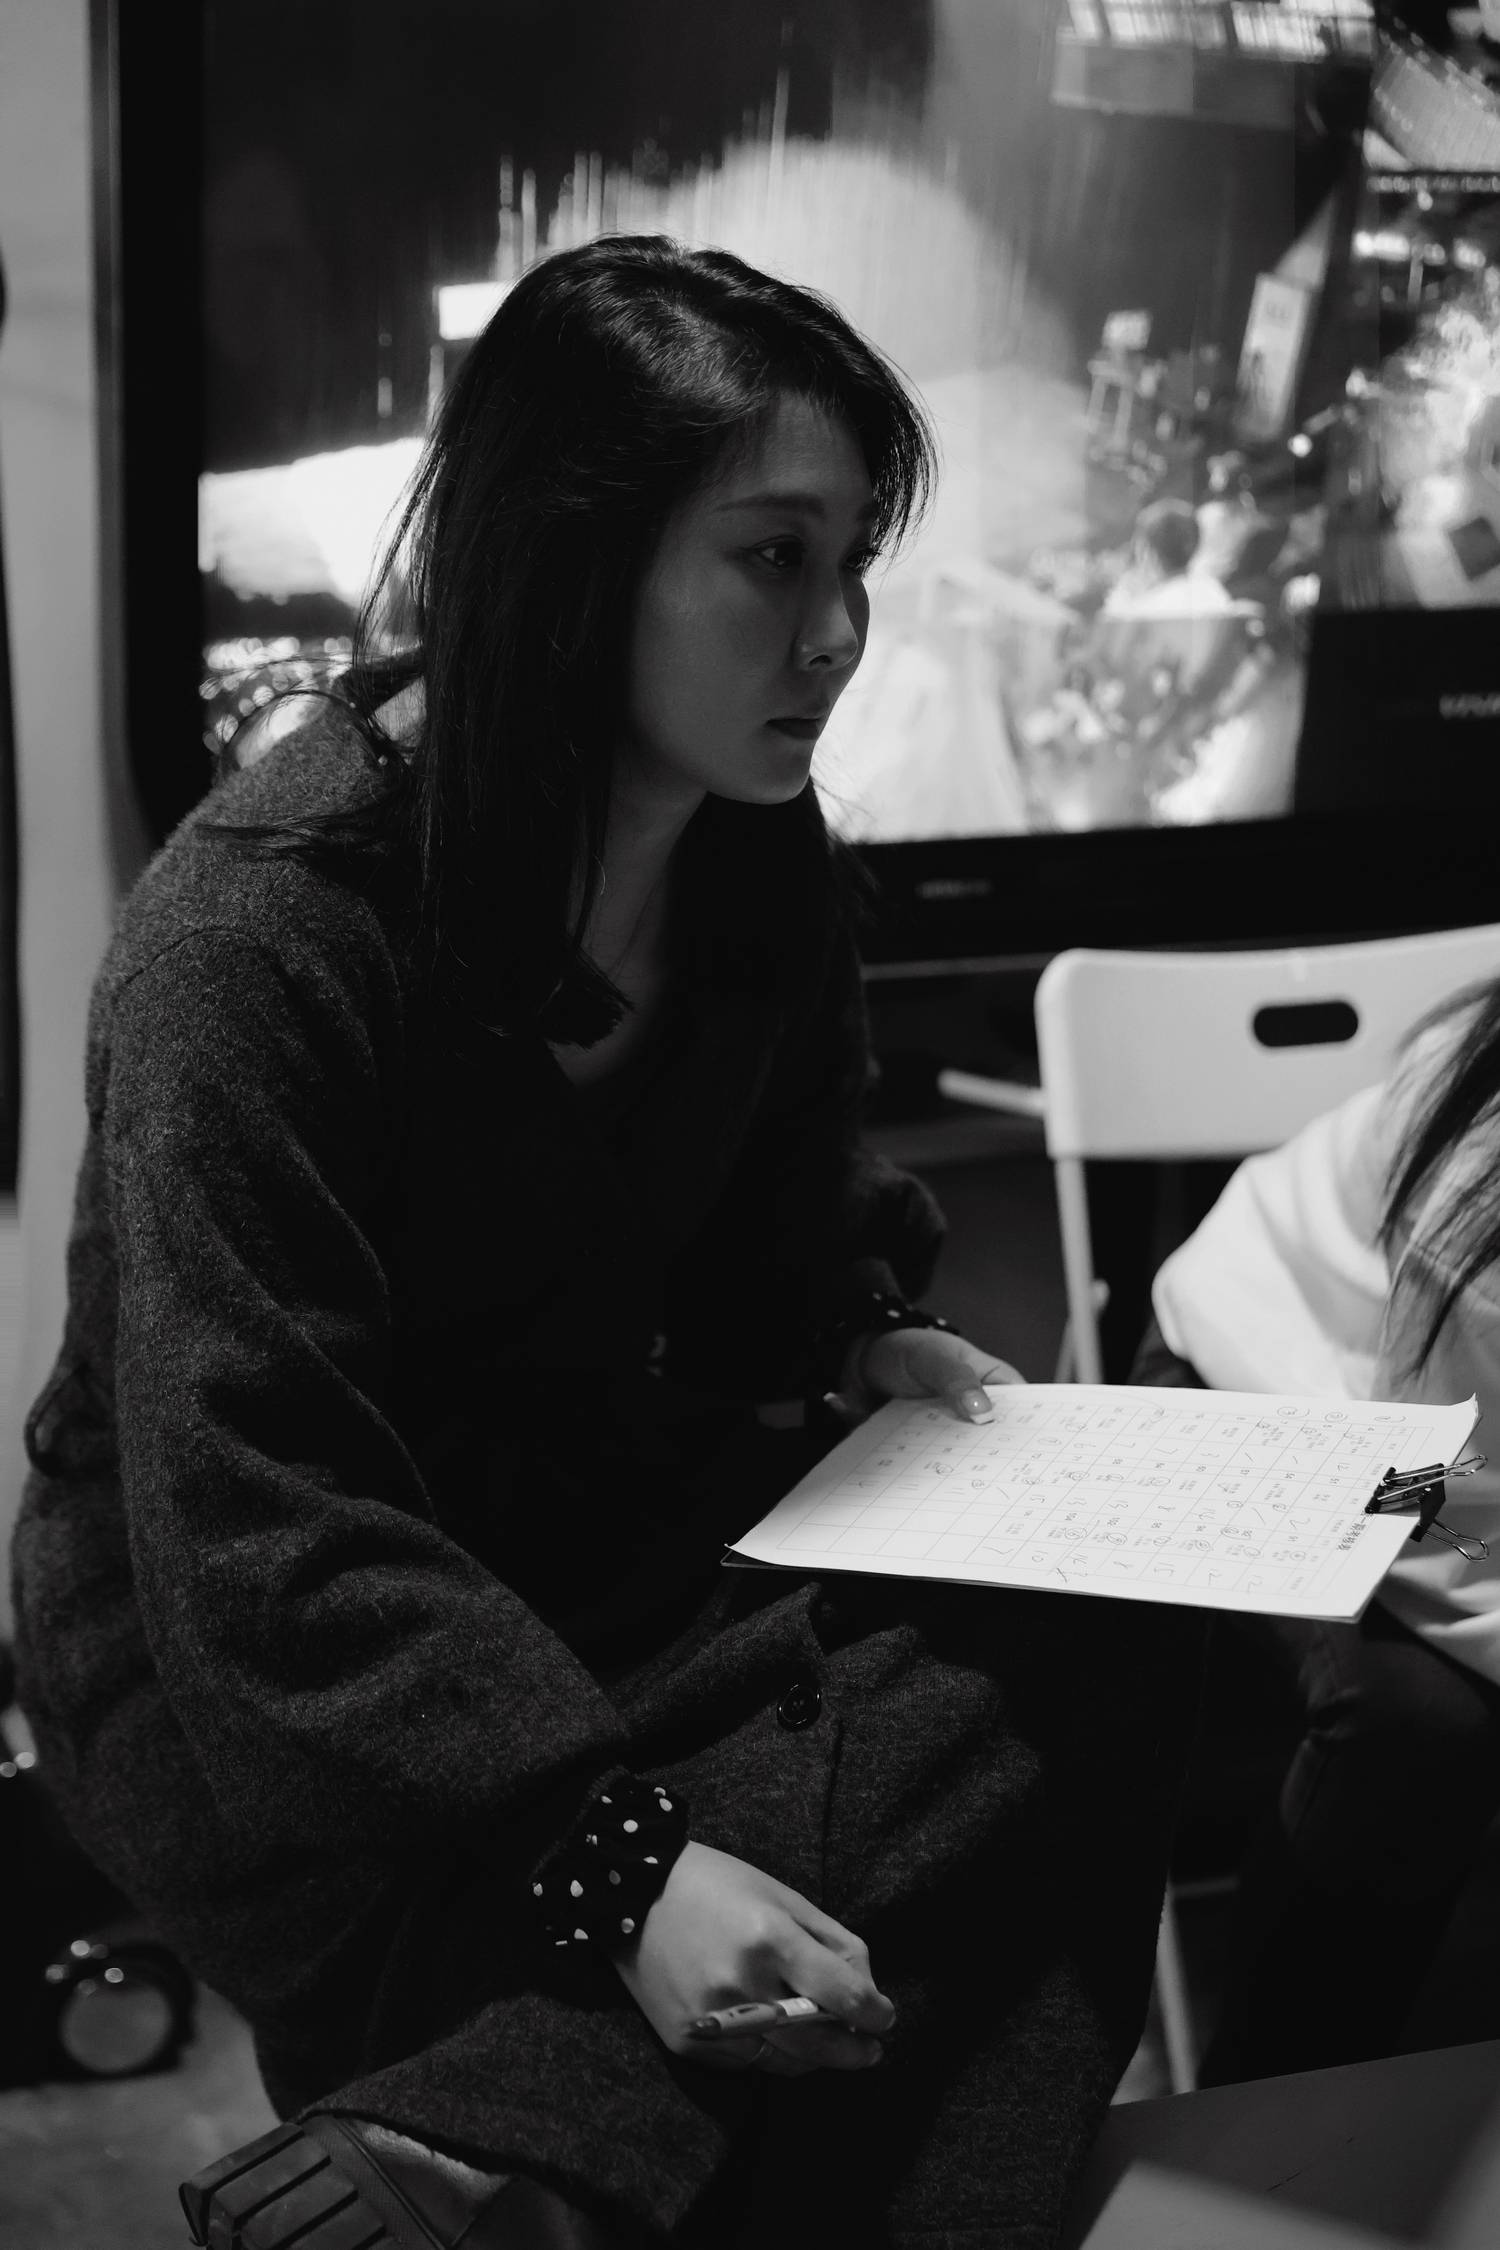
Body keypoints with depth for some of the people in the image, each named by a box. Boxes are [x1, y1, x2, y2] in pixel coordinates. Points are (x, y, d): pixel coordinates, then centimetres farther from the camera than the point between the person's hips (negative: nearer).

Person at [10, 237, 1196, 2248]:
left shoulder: (764, 860, 0)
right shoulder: (258, 930, -22)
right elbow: (261, 1531, -26)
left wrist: (865, 1340, -6)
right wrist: (612, 1859, -36)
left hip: (597, 1531, 8)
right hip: (257, 1685, -8)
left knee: (1088, 1644, -18)